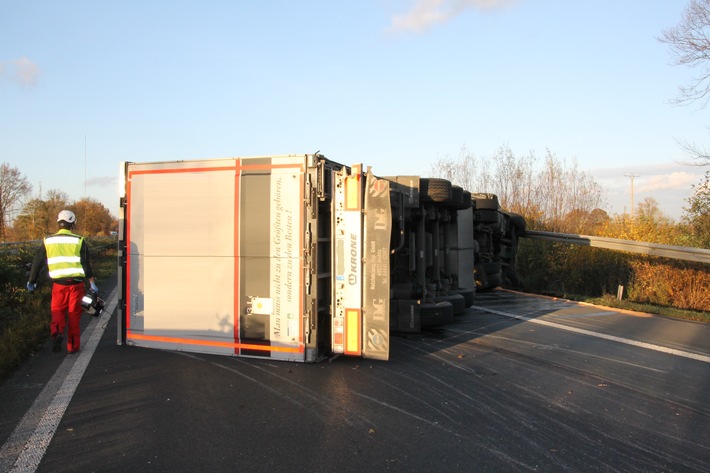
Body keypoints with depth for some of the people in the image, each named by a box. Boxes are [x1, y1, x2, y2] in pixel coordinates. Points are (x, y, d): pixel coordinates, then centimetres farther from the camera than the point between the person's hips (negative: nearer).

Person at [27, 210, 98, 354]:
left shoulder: (48, 241, 5)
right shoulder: (79, 241, -2)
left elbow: (37, 262, 9)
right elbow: (86, 264, -5)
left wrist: (31, 281, 21)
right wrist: (92, 283, 1)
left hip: (58, 284, 1)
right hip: (76, 283, -1)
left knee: (58, 311, 13)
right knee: (74, 314, 8)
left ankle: (57, 332, -17)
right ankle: (73, 346, 12)